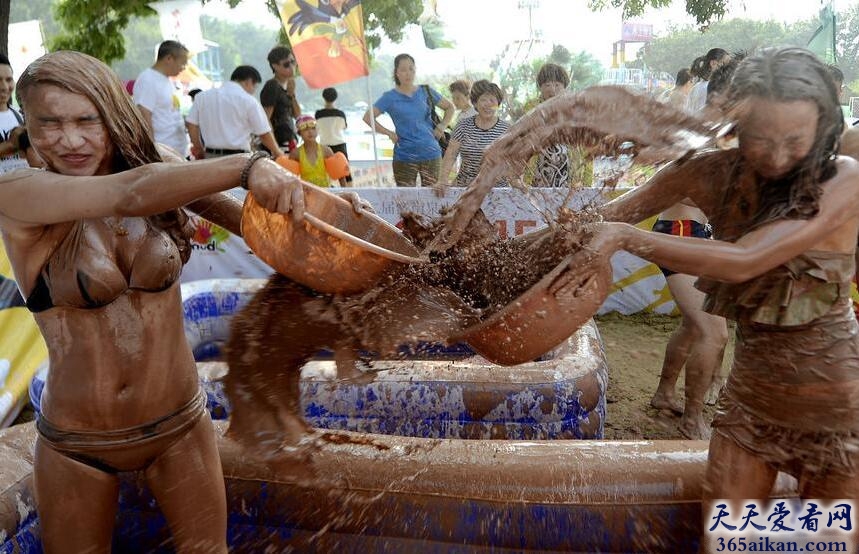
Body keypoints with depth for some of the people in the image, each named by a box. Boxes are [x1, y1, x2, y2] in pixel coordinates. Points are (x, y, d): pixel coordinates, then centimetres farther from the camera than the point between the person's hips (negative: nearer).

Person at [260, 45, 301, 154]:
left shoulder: (288, 85, 17)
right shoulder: (271, 86, -8)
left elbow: (297, 115, 14)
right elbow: (265, 119, -15)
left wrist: (292, 94, 0)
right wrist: (275, 148, -21)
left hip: (290, 142, 8)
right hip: (279, 143, -8)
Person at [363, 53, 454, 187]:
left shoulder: (426, 91, 8)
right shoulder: (390, 97, 2)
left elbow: (450, 107, 19)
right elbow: (367, 117, -1)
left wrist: (441, 127, 6)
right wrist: (389, 133, -6)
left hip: (431, 154, 2)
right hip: (404, 157, -2)